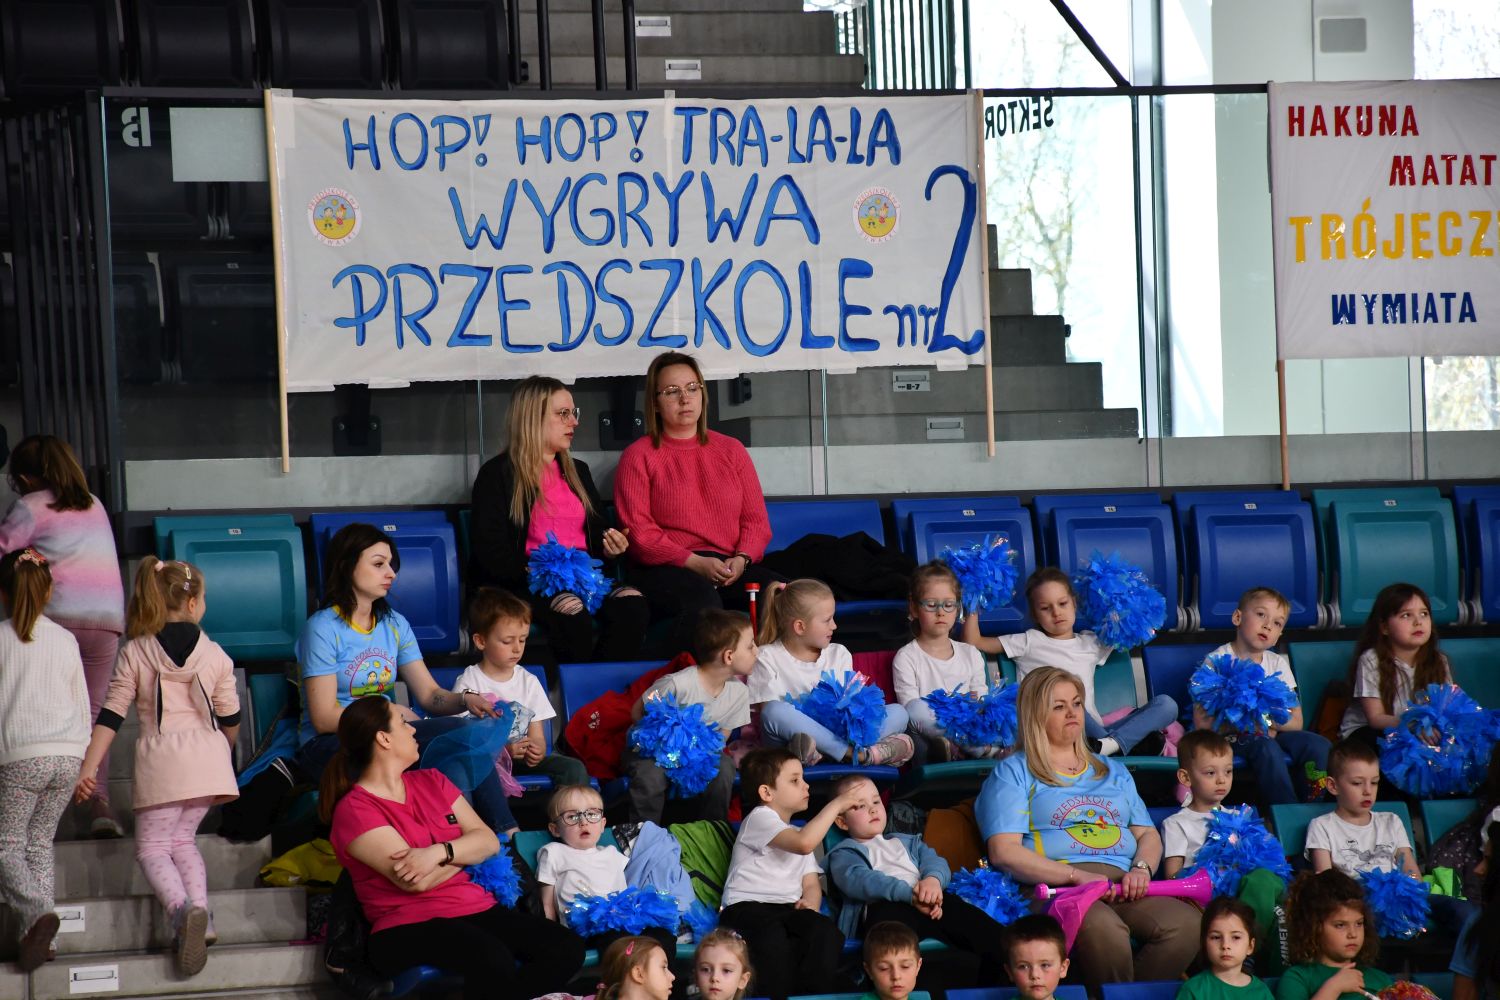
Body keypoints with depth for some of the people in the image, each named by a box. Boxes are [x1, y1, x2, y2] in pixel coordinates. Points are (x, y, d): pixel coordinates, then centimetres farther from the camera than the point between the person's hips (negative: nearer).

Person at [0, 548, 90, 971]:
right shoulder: (65, 640, 11)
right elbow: (82, 706, 16)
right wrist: (83, 763, 24)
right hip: (67, 755, 4)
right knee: (40, 843, 13)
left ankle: (36, 913, -23)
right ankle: (40, 937, 3)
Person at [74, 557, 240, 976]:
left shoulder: (135, 653, 1)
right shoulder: (215, 655, 6)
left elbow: (110, 716, -2)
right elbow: (230, 720, 13)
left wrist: (88, 769, 0)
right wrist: (222, 751, 35)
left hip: (161, 758, -3)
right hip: (207, 758, 3)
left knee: (152, 845, 3)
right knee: (182, 837, 17)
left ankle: (181, 908, -26)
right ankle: (200, 915, -3)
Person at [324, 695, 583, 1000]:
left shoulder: (431, 781, 17)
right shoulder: (354, 810, -6)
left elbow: (489, 841, 7)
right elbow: (415, 881, -15)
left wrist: (440, 852, -14)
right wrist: (466, 851, 3)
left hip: (475, 909, 7)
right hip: (408, 928, -7)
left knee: (566, 948, -18)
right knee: (492, 959, -38)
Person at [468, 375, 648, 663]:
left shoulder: (578, 471, 25)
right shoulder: (497, 474, 3)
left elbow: (597, 533, 28)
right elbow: (491, 554, -7)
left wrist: (610, 549, 3)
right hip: (522, 585, -6)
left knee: (632, 606, -27)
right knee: (572, 613, -38)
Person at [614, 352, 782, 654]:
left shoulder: (731, 450, 20)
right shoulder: (638, 457, 8)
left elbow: (756, 519, 15)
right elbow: (639, 532, -3)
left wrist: (741, 558, -8)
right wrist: (695, 563, -15)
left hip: (731, 567, 4)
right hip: (664, 570, -4)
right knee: (702, 598, -39)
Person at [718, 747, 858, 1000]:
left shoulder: (797, 834, 28)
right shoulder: (760, 817, 0)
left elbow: (811, 884, 20)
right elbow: (804, 843, -18)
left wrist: (810, 903, -5)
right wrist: (835, 805, -9)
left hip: (788, 910, 7)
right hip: (748, 907, -7)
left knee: (827, 932, -27)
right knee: (774, 940, -40)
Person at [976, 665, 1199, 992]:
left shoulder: (1113, 772, 30)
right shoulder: (1013, 773, 11)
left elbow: (1148, 835, 25)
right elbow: (1003, 852, -2)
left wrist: (1142, 869, 0)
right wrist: (1077, 876, -14)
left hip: (1124, 886, 5)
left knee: (1186, 923, -28)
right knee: (1103, 929, -41)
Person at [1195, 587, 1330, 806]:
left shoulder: (1278, 663, 9)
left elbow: (1296, 722, 4)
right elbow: (1202, 723, -13)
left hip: (1270, 734, 5)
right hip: (1230, 737, -5)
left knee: (1318, 746, -20)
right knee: (1267, 749, -36)